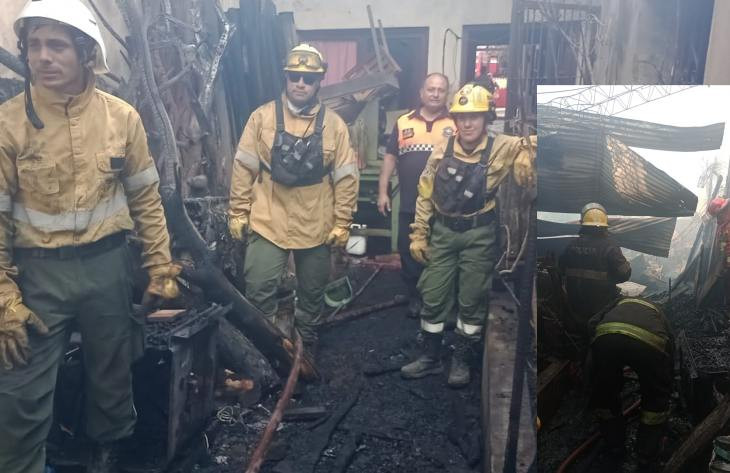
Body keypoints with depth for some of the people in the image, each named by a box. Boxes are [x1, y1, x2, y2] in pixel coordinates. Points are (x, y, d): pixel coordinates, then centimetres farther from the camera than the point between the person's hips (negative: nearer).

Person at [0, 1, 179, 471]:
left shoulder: (122, 117, -4)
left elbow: (145, 198, 3)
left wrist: (160, 266, 3)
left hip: (108, 265, 2)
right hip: (38, 273, -2)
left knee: (112, 373, 19)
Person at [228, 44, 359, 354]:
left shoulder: (333, 124, 0)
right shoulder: (262, 117, -1)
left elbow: (346, 178, 0)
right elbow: (243, 168, 0)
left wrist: (342, 223, -2)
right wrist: (237, 212, -2)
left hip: (316, 226, 1)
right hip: (268, 222, -1)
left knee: (312, 293, 15)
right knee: (258, 289, -5)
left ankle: (306, 347, 35)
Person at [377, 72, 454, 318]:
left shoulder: (456, 124, 2)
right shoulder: (404, 122, 6)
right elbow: (390, 157, 8)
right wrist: (383, 191, 3)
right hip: (409, 204, 2)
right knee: (409, 253, 10)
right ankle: (415, 297, 26)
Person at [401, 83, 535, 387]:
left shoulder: (502, 148, -9)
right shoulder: (442, 150, -1)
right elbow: (425, 194, 5)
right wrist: (418, 234, 4)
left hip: (479, 235, -2)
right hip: (442, 232, 3)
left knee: (472, 300, 7)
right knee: (433, 297, 8)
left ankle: (461, 360, 26)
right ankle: (429, 357, 26)